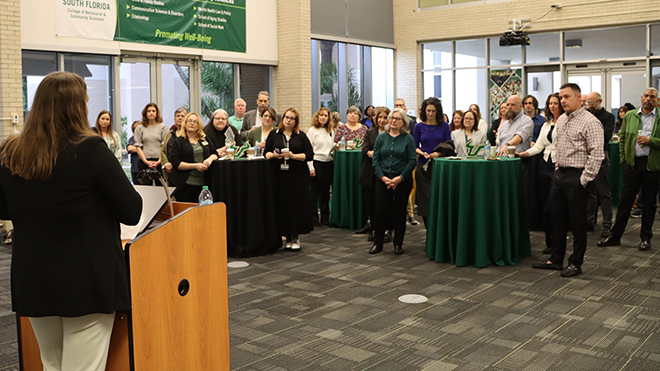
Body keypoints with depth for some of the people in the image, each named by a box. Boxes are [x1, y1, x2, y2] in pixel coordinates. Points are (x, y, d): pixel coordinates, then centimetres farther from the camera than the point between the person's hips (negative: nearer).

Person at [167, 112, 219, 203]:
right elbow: (176, 163, -7)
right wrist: (195, 166, -17)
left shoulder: (204, 139, 16)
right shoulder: (176, 141, 1)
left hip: (202, 184, 4)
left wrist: (210, 159, -7)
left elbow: (215, 154, 18)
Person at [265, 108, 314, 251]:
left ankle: (296, 237, 9)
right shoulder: (274, 134, 11)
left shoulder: (301, 135, 6)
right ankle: (288, 237, 11)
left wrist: (293, 156, -14)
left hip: (298, 176, -1)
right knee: (283, 205, 0)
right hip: (280, 175, 1)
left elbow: (309, 155, 0)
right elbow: (267, 152, 11)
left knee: (297, 205, -2)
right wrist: (273, 155, -11)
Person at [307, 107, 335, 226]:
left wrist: (336, 148, 1)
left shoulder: (331, 131, 14)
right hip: (317, 162, -5)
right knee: (315, 191, -1)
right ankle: (314, 217, 7)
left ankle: (325, 217, 16)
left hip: (329, 163, 5)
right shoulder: (312, 130, -2)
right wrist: (311, 167, -12)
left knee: (326, 191, 9)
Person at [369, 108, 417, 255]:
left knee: (400, 212, 5)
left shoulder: (408, 139, 0)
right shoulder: (381, 137, 6)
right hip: (383, 180, 1)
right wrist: (382, 177, -9)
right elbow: (375, 159, 4)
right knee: (380, 210, -1)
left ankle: (398, 244, 17)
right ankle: (378, 243, 11)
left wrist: (400, 178, -13)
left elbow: (412, 161, -5)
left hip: (402, 181, -1)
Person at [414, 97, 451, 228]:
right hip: (423, 167, 1)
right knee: (425, 199, 1)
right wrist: (422, 153, -12)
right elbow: (415, 147, 8)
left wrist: (438, 153, -15)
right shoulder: (419, 126, 6)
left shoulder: (444, 126, 5)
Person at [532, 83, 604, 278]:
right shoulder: (561, 120, 13)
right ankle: (556, 259, 22)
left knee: (578, 222, 1)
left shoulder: (590, 122, -12)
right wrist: (558, 168, 16)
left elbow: (596, 154, -17)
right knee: (558, 219, 12)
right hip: (560, 174, 8)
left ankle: (576, 263, 11)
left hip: (577, 177, -8)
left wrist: (585, 179, -18)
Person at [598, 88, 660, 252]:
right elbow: (622, 138, 13)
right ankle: (615, 236, 13)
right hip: (632, 163, 2)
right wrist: (623, 157, 6)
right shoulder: (630, 115, 8)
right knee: (625, 200, 6)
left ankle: (645, 238, 19)